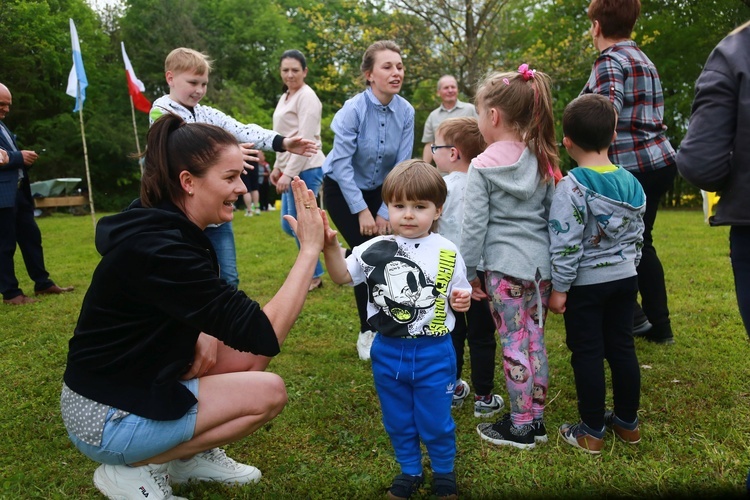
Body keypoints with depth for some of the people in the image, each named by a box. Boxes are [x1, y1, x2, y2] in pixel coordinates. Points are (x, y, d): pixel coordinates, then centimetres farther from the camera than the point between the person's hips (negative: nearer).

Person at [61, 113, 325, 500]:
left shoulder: (167, 225, 0)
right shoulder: (157, 248, -29)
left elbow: (199, 304, 15)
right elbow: (264, 333, -31)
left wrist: (204, 332, -8)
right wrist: (309, 249, -26)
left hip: (140, 381, 9)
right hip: (107, 416, -9)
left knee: (252, 352, 3)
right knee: (269, 392, -13)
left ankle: (190, 454, 14)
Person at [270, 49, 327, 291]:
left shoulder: (307, 97, -11)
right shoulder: (285, 98, 17)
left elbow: (305, 140, -18)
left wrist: (288, 173, -20)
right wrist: (277, 167, 17)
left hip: (305, 169, -10)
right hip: (291, 169, 10)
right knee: (288, 224, 13)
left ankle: (313, 276, 13)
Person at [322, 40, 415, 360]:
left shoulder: (406, 112, -12)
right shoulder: (353, 109, -24)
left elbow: (402, 166, -9)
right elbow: (341, 163, -23)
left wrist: (385, 212, -11)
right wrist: (361, 210, -22)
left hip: (379, 190, 4)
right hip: (342, 190, -4)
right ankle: (368, 333, 8)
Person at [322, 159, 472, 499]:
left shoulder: (447, 254, -7)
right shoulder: (375, 249, -5)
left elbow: (458, 294, 4)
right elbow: (342, 277, 2)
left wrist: (461, 299, -18)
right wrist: (331, 247, -14)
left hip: (433, 353, -2)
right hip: (387, 351, 2)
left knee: (435, 421, 13)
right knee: (397, 420, 19)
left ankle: (444, 472, 40)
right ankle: (410, 471, 43)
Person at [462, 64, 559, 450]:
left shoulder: (482, 166, -10)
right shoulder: (542, 160, 5)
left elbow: (474, 225, -10)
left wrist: (468, 272, -1)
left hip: (505, 265, -6)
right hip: (541, 262, 6)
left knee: (514, 345, 3)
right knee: (535, 340, 14)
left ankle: (520, 427, 15)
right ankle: (536, 418, 26)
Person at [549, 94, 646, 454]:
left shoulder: (571, 187, -19)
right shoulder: (632, 183, 2)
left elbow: (565, 245, -20)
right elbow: (637, 236, 11)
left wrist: (559, 288, -12)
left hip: (586, 283, -6)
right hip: (625, 278, 6)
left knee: (587, 354, 4)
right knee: (622, 348, 16)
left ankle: (592, 432, 15)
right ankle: (628, 423, 30)